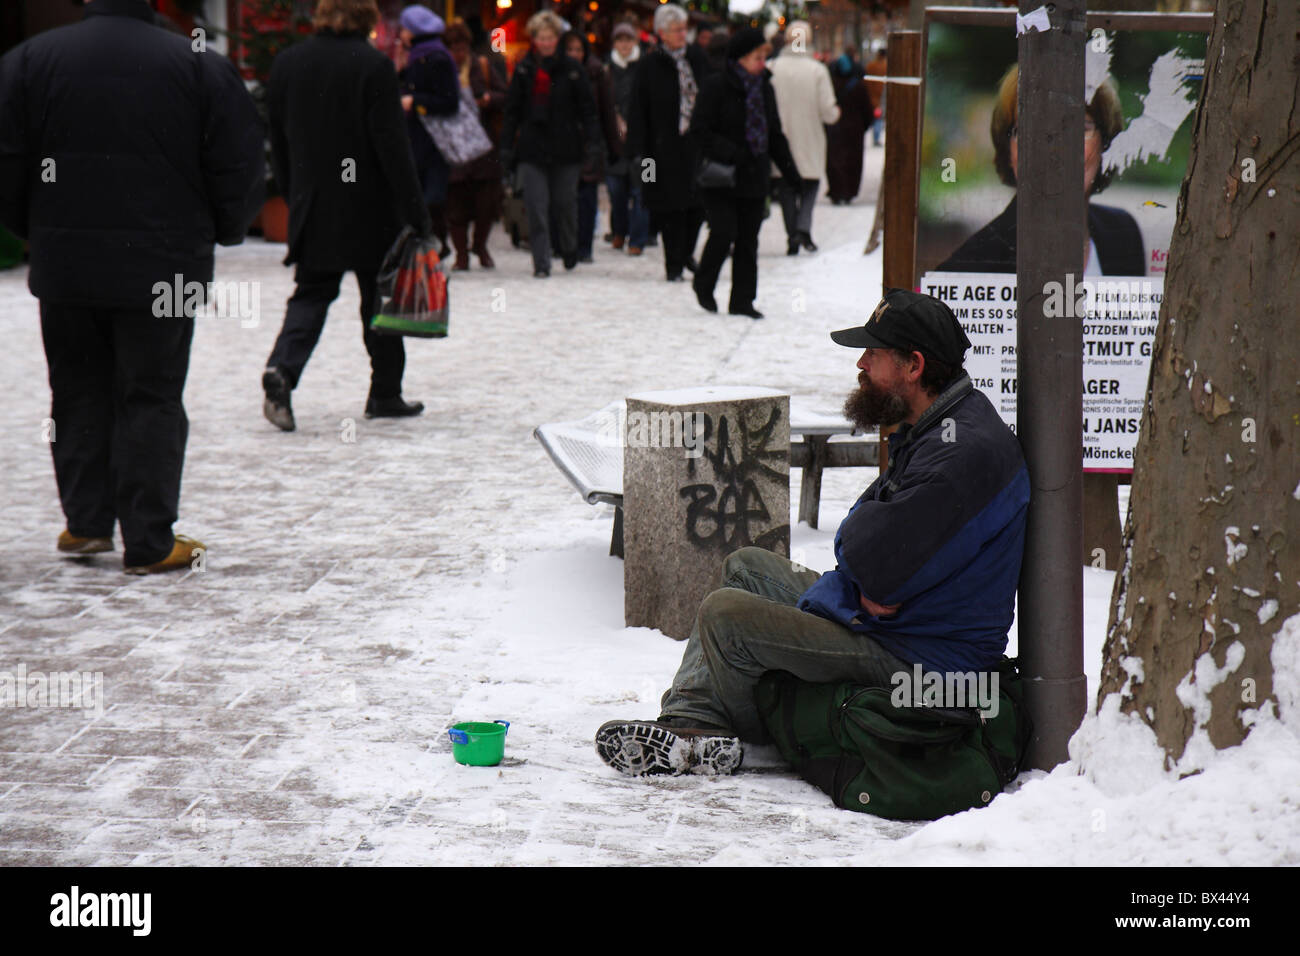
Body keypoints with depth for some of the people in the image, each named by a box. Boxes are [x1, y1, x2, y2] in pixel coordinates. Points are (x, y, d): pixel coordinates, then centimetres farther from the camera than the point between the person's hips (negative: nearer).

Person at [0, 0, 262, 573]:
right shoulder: (202, 68, -5)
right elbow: (240, 168, -3)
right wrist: (219, 232, 15)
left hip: (64, 268, 2)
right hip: (165, 270, -2)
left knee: (79, 395, 17)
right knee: (151, 398, 3)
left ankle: (86, 521, 19)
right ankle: (149, 543, 3)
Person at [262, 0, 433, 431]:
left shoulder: (286, 63, 3)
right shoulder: (373, 66, -13)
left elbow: (278, 141, 10)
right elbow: (392, 146, -15)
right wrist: (416, 212, -11)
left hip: (311, 206, 4)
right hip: (369, 208, -4)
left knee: (311, 293, 8)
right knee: (380, 297, 9)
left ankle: (282, 368, -16)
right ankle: (385, 394, 16)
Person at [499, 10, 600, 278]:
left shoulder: (572, 69, 2)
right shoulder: (523, 70, 6)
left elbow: (587, 108, 3)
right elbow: (512, 110, 9)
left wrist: (592, 143, -5)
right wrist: (507, 147, 4)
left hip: (566, 147, -1)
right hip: (532, 147, 1)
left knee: (565, 203, 7)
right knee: (536, 206, -8)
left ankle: (570, 249, 33)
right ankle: (541, 263, -5)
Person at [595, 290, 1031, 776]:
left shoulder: (961, 451, -25)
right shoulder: (928, 430, 9)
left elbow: (869, 558, -28)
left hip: (921, 658, -11)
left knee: (724, 616, -11)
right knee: (746, 567, 20)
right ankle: (690, 722, 8)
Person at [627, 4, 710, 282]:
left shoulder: (697, 60, 9)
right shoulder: (650, 65, -3)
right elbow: (639, 110, -4)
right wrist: (638, 150, -10)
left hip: (696, 144, 4)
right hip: (665, 147, -4)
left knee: (699, 202, 3)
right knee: (672, 206, -1)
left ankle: (686, 251, 26)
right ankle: (674, 265, 7)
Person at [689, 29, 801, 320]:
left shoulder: (764, 88, 11)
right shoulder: (717, 86, -9)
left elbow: (774, 133, 19)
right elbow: (700, 129, -12)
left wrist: (790, 170, 12)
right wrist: (730, 153, -20)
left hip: (754, 178, 6)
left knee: (748, 240, 5)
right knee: (724, 232, -13)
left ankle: (742, 301, 13)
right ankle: (703, 285, 12)